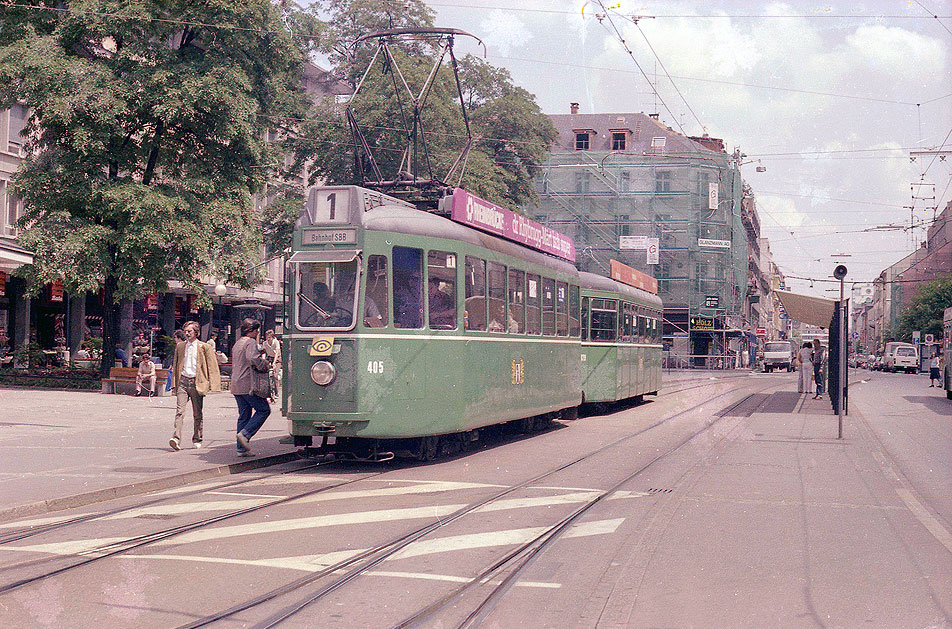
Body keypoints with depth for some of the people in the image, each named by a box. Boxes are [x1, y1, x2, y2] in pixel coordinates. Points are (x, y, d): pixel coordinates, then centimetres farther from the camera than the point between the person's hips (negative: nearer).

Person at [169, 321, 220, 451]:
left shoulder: (204, 347, 2)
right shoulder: (180, 346, 13)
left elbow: (212, 367, 1)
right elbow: (176, 366, 20)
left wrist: (212, 385, -6)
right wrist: (175, 383, 13)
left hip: (197, 383, -2)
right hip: (183, 381, 2)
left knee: (197, 414, 6)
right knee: (179, 411, -12)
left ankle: (197, 440, 19)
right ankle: (176, 438, -21)